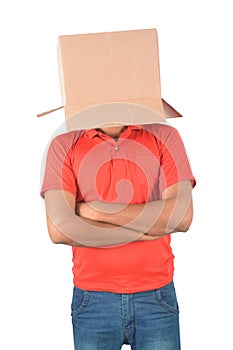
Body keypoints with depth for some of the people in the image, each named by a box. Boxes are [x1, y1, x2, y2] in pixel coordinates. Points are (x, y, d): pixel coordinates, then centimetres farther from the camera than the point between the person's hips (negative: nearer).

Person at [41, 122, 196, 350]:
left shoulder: (164, 137, 0)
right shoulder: (64, 146, -1)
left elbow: (182, 216, -12)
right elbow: (59, 229, -13)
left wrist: (96, 210, -12)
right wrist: (143, 232, -12)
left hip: (156, 297, 0)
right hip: (93, 300, 0)